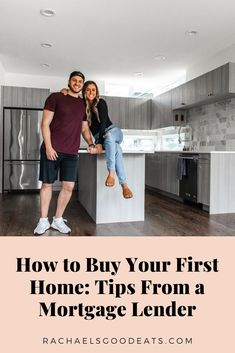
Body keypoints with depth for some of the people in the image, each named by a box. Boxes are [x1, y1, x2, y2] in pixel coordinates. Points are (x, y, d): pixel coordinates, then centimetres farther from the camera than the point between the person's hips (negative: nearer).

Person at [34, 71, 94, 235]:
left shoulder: (84, 104, 15)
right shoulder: (55, 97, 1)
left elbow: (85, 128, 22)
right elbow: (45, 124, -4)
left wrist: (91, 144, 5)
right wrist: (48, 147, -12)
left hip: (71, 152, 4)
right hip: (51, 149, -3)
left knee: (68, 186, -2)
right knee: (47, 184, 4)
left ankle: (58, 219, 16)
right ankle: (43, 220, 17)